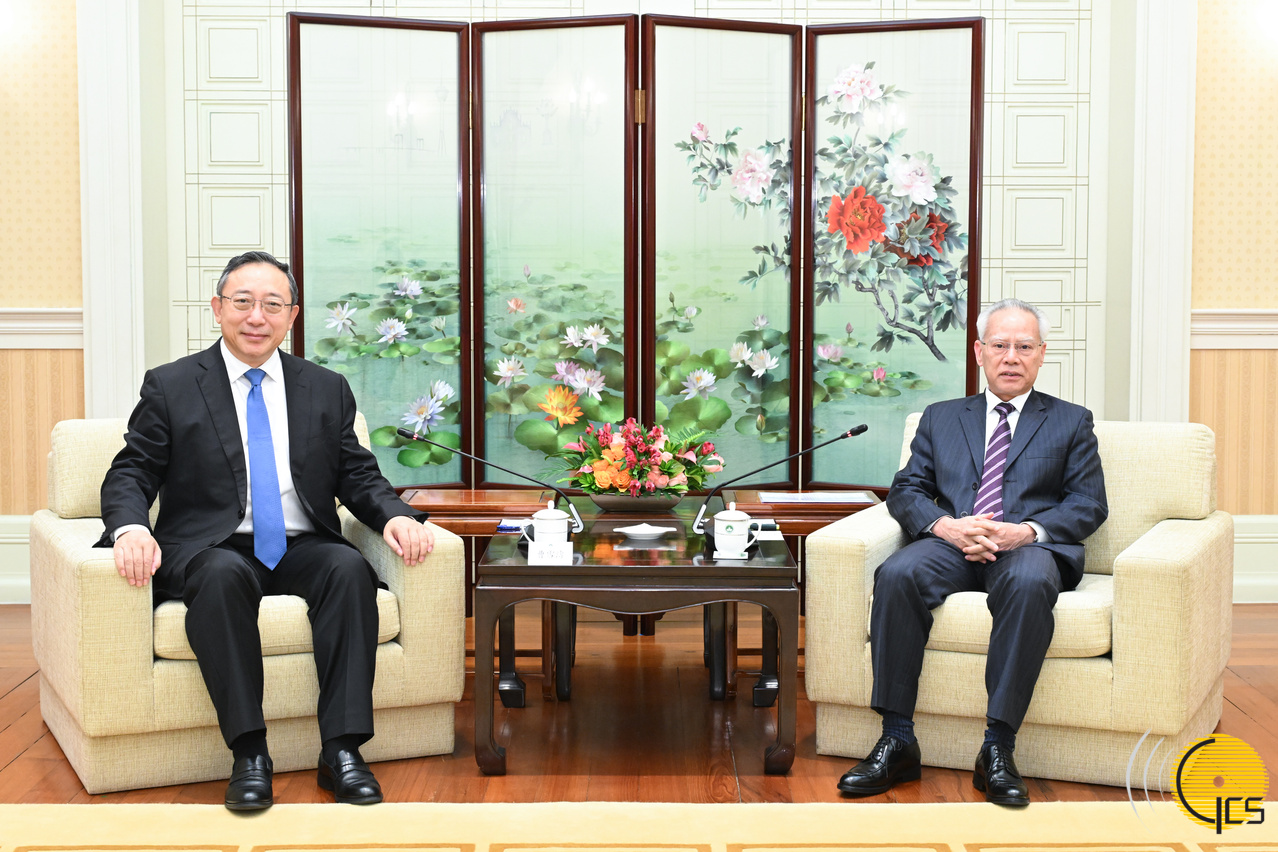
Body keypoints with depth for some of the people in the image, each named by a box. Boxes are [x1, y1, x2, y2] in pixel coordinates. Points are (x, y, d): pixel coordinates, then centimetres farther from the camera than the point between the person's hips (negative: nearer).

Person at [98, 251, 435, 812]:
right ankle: (248, 752, -32)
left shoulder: (327, 390, 15)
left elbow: (358, 476, 13)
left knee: (350, 568, -30)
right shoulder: (169, 387, 8)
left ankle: (342, 749, -30)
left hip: (302, 548, 2)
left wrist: (395, 516, -10)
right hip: (210, 549, -2)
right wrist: (130, 528, -20)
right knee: (223, 575, -37)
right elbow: (131, 473, 3)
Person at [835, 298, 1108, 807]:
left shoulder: (1071, 422, 19)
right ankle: (897, 741, -28)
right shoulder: (941, 418, 24)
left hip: (1029, 547, -2)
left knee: (1029, 583, -39)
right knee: (897, 574, -32)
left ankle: (998, 750, -35)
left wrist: (1027, 531, -12)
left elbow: (1089, 504, 8)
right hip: (953, 545, 2)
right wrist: (944, 525, -10)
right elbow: (905, 491, 13)